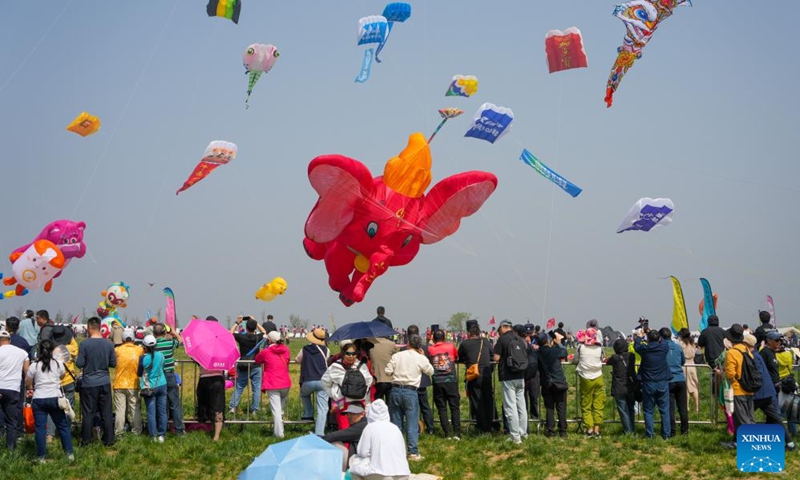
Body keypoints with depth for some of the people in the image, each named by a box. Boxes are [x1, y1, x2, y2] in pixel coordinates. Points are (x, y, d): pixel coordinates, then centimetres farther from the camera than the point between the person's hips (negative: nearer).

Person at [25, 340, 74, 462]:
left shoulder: (34, 366, -5)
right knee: (63, 426, 10)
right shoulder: (58, 364, -1)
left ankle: (41, 457, 3)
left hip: (38, 399, -1)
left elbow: (27, 382, 6)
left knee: (40, 428, 3)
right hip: (55, 398, 1)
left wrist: (32, 388, 28)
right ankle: (69, 453, 9)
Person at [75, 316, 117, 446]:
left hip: (89, 383, -2)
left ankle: (86, 440, 12)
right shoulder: (108, 344, -2)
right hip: (105, 382, 3)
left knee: (88, 413, 7)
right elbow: (113, 363, 4)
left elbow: (79, 364, -10)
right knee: (106, 413, 8)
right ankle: (108, 440, 11)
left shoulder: (84, 344, -12)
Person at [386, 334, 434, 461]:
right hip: (410, 392, -3)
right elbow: (430, 371, 10)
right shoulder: (421, 358, -3)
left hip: (395, 390, 3)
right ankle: (413, 452, -1)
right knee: (412, 424, 1)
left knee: (395, 423, 12)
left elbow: (388, 371, 0)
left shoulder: (396, 356, 1)